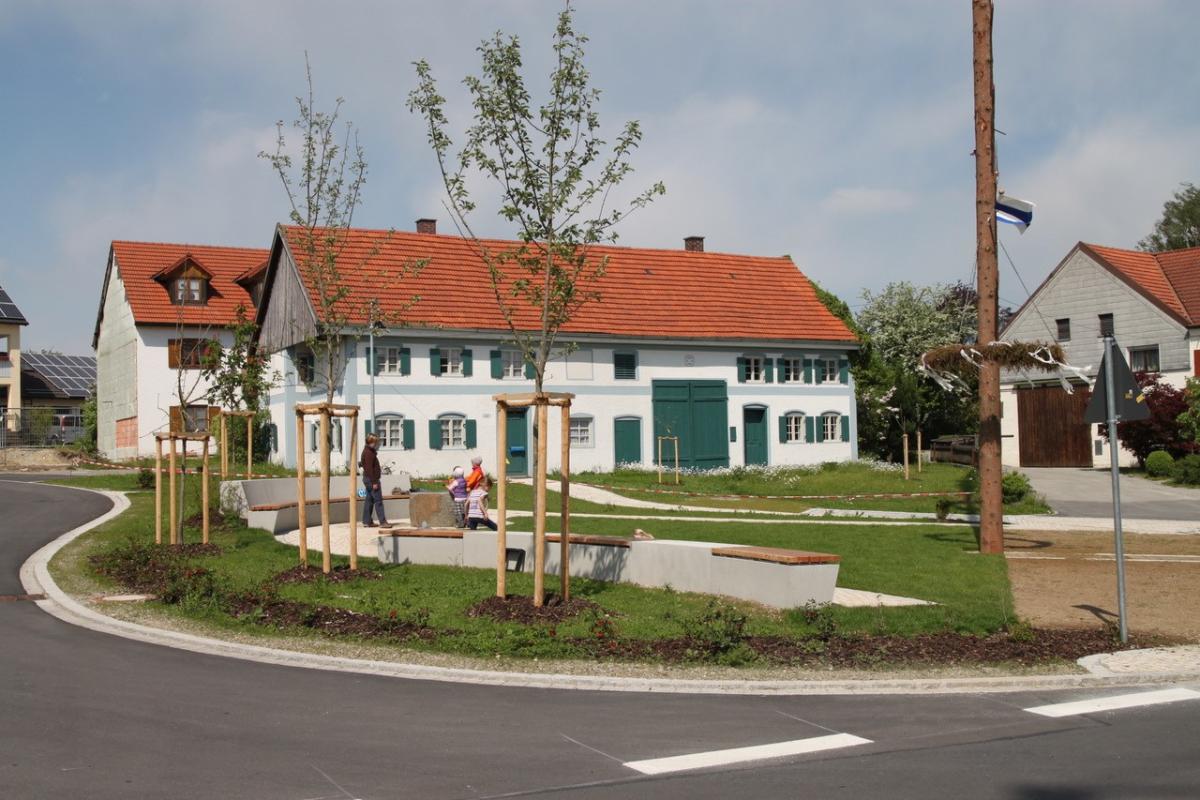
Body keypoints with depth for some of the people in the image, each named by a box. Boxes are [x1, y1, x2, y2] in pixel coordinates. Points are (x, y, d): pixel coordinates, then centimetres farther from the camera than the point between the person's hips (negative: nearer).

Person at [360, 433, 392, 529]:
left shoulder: (368, 451, 16)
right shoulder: (369, 453, -16)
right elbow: (369, 468, -21)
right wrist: (374, 482, -21)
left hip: (368, 479, 11)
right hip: (371, 479, -11)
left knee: (369, 500, 11)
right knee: (378, 500, -9)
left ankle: (366, 522, 14)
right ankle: (383, 522, -10)